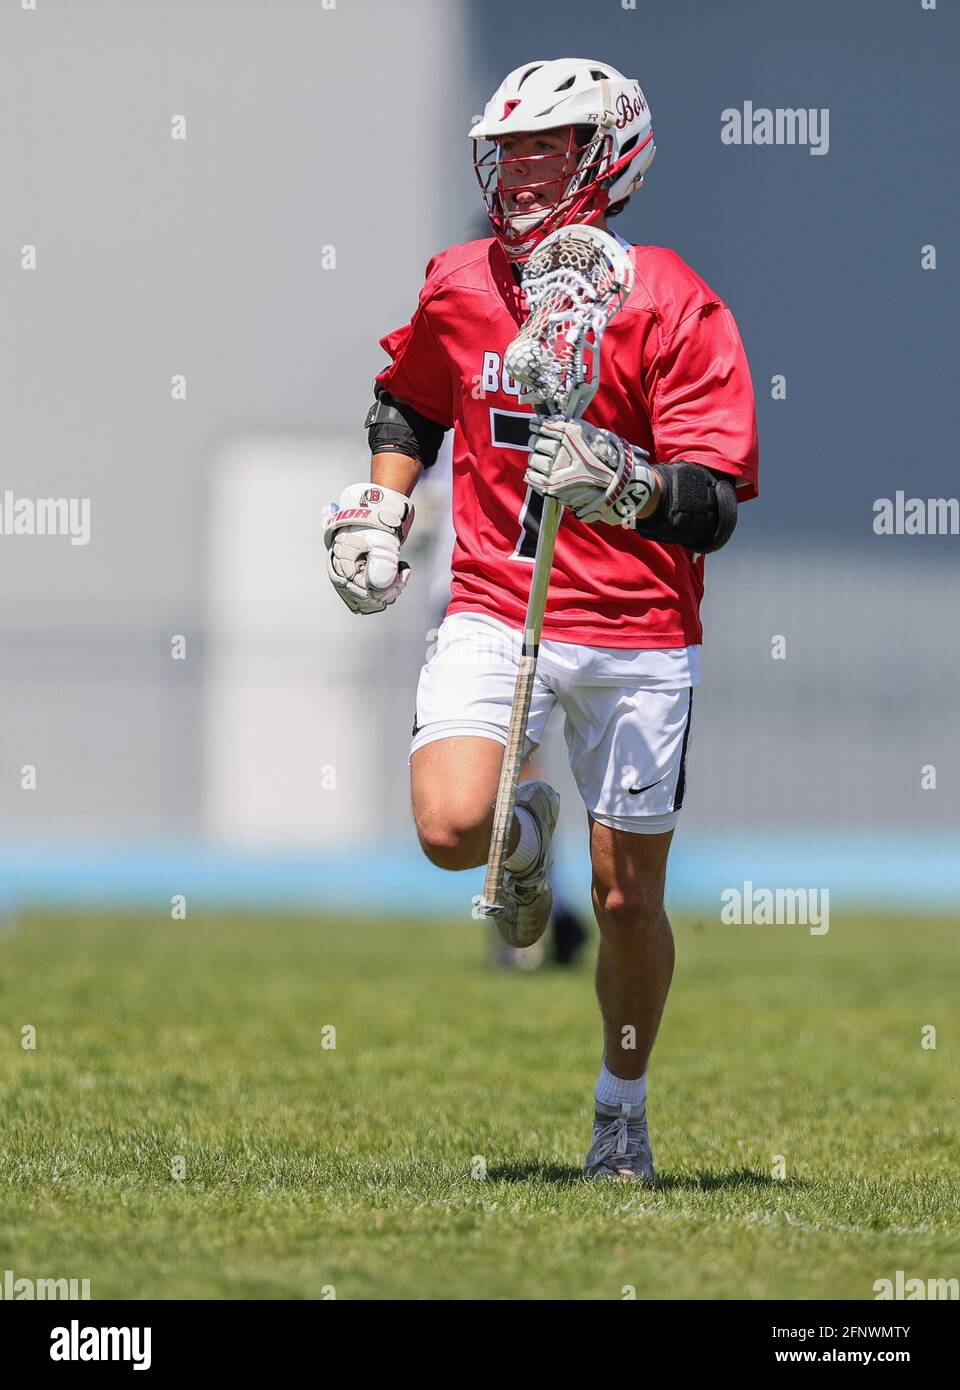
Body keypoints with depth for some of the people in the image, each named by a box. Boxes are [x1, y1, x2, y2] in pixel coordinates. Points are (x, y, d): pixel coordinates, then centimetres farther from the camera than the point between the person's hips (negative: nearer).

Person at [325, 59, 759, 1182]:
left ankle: (623, 1112, 27)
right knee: (450, 828, -23)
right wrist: (377, 510, 14)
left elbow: (715, 504, -14)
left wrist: (629, 487, -33)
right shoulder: (459, 288, 4)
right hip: (495, 613, 2)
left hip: (636, 637, -2)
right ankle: (527, 828, 16)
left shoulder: (670, 307, -9)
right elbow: (409, 403, 27)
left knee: (627, 900, 4)